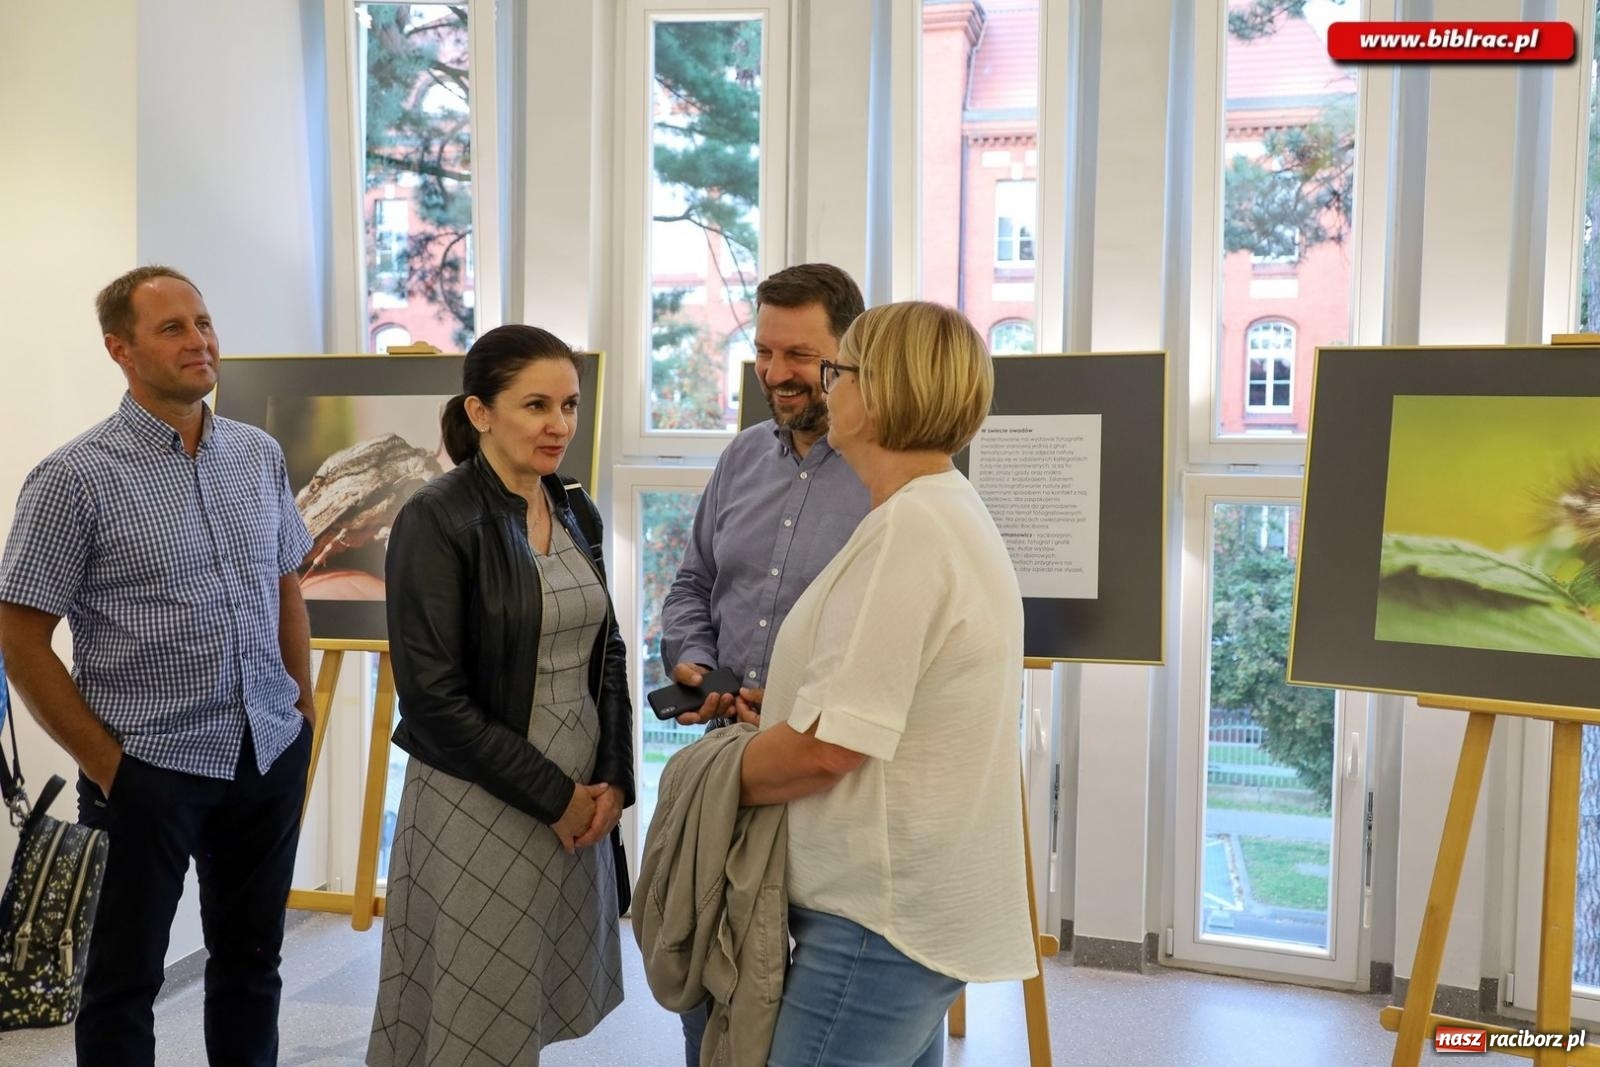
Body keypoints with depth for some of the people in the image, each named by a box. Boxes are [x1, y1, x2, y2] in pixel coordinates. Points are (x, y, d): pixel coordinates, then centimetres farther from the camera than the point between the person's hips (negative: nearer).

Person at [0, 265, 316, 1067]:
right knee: (126, 980, 12)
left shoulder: (260, 455, 4)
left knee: (251, 961, 18)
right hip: (148, 769, -4)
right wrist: (106, 764, -9)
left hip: (271, 756, 4)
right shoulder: (76, 477, -11)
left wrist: (304, 710, 9)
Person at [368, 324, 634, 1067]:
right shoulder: (436, 520, -14)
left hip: (581, 800, 6)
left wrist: (613, 780, -2)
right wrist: (552, 796, -14)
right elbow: (434, 698, -17)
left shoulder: (578, 514, 5)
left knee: (542, 1002, 17)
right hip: (478, 806, -6)